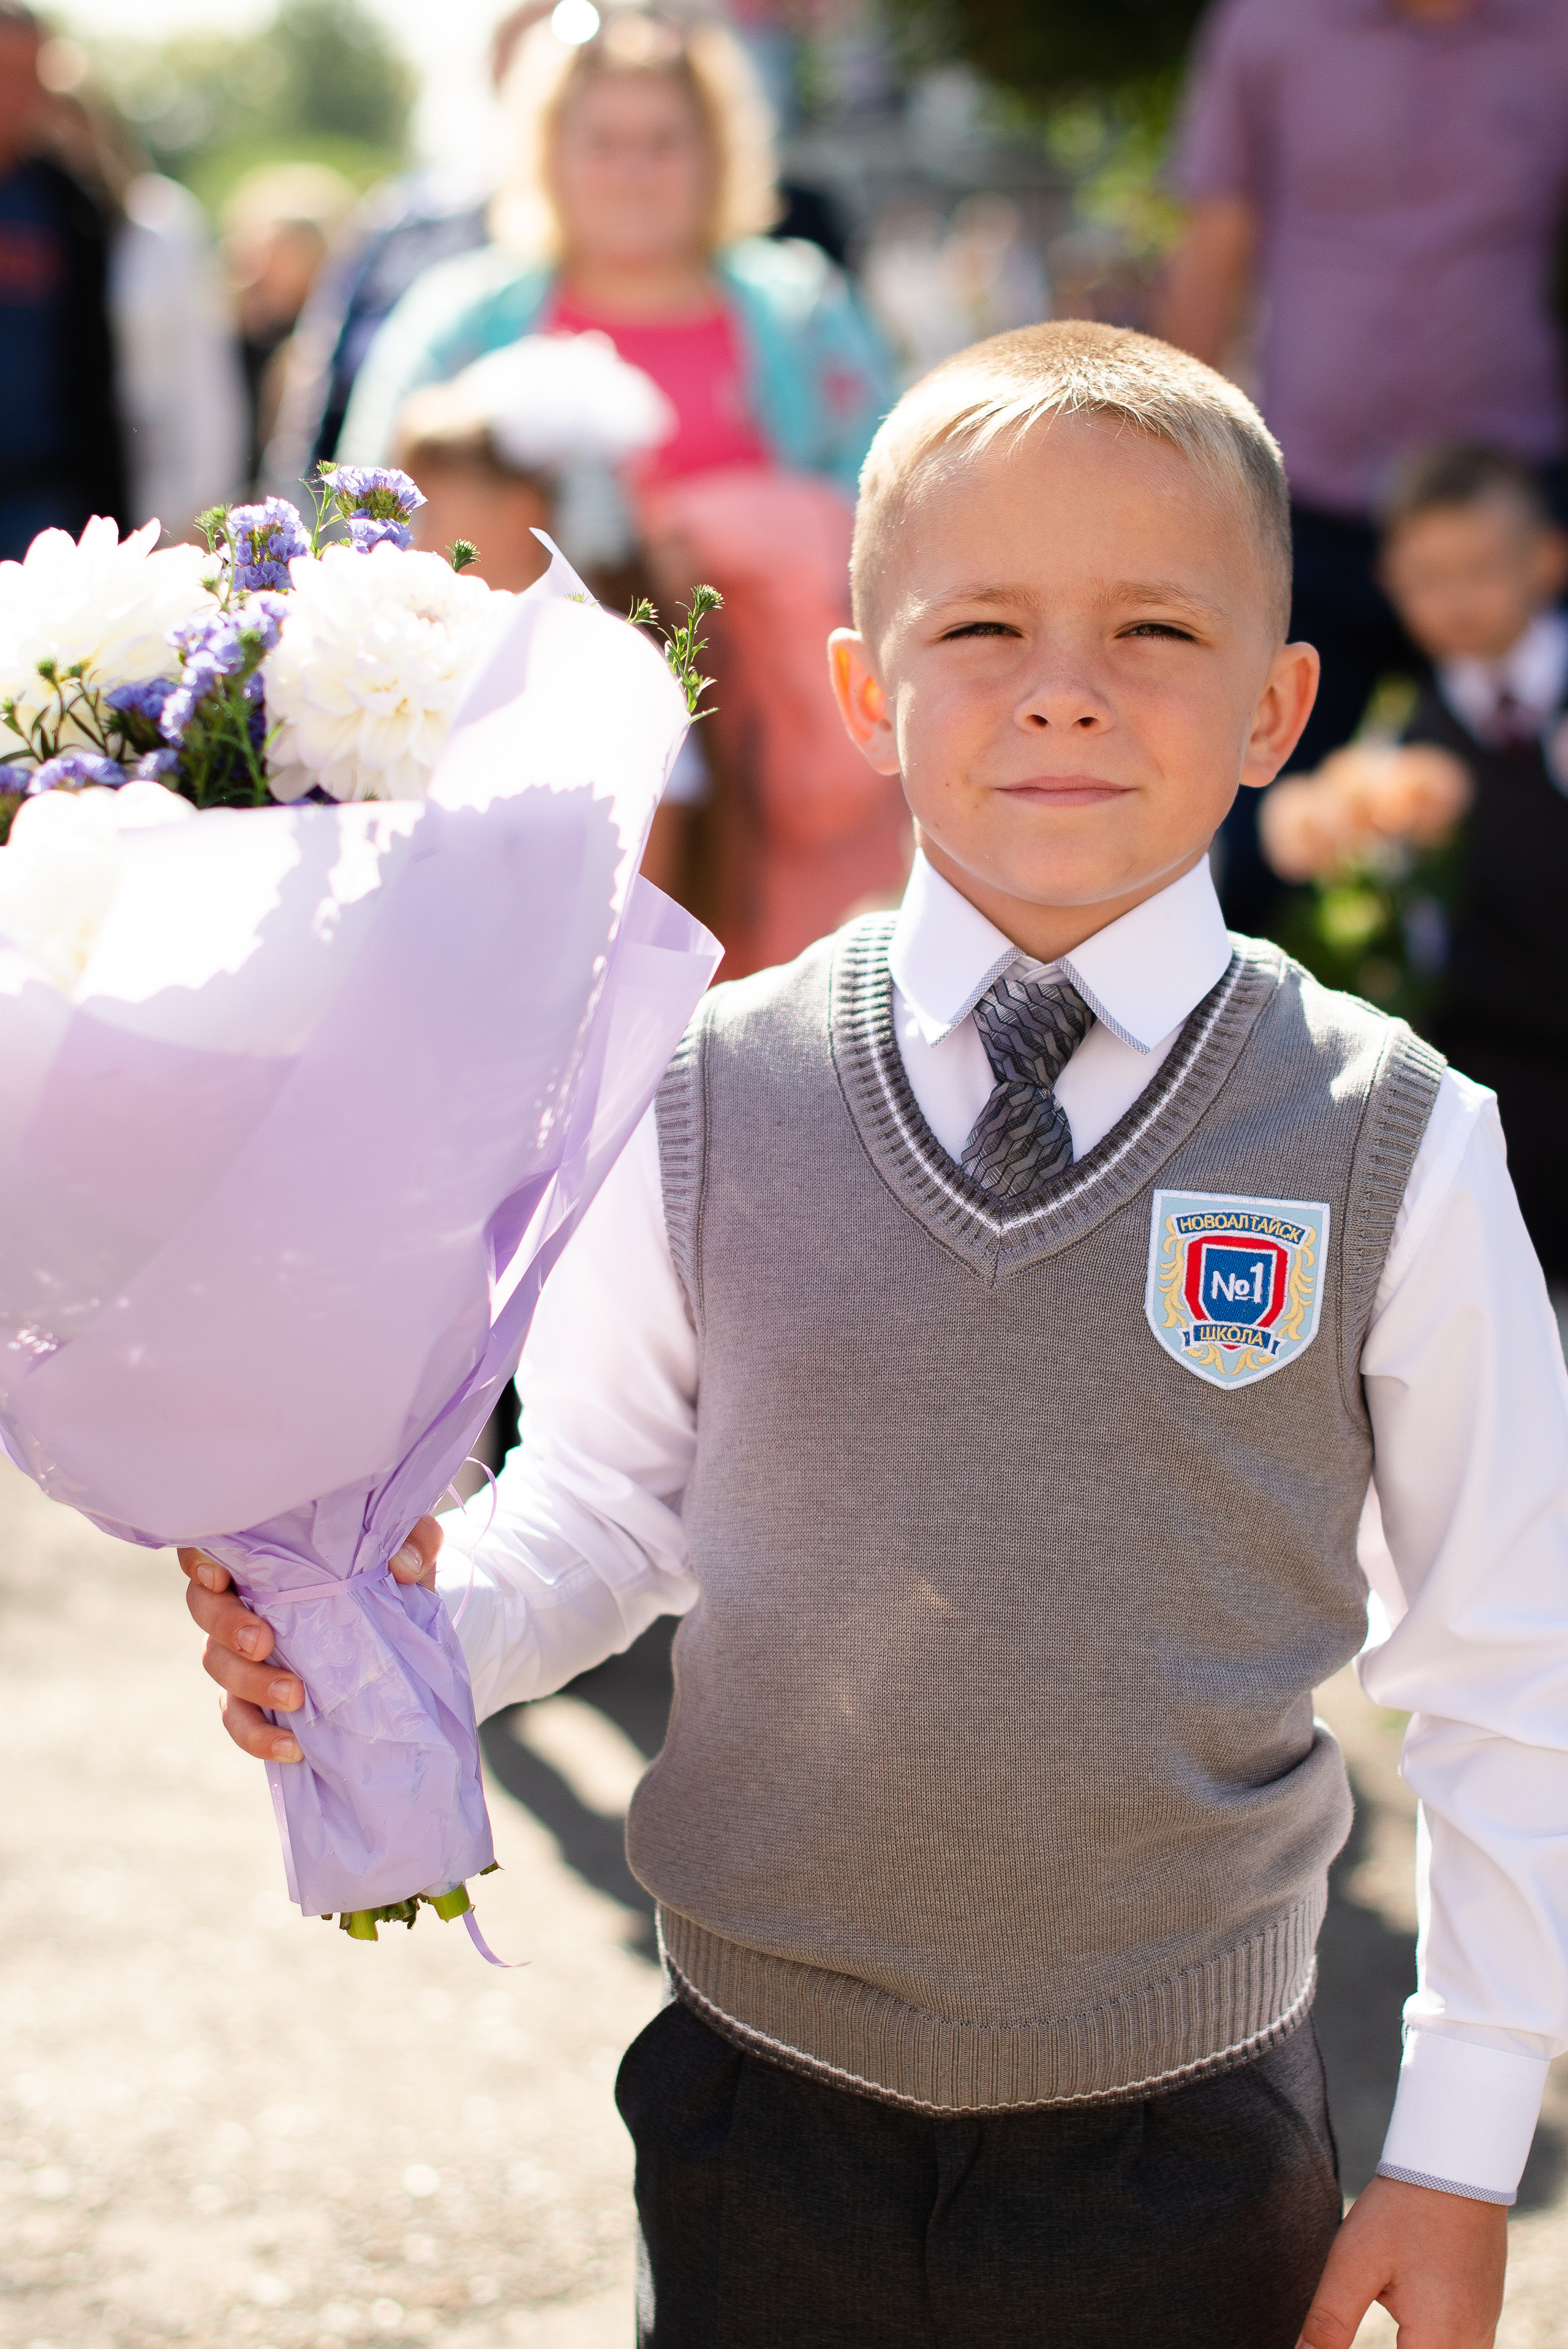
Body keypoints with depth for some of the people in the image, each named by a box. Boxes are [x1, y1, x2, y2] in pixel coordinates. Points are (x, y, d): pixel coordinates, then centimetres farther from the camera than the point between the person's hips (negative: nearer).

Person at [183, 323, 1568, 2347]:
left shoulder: (1390, 1151, -7)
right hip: (760, 2122, 1)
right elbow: (605, 1503, 6)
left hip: (1189, 2157, 0)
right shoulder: (706, 1107, -5)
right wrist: (419, 1622, -15)